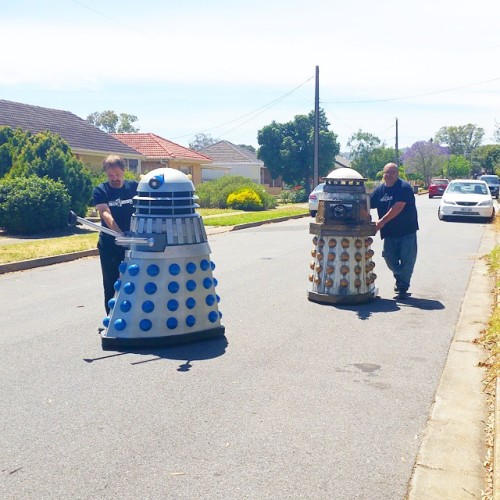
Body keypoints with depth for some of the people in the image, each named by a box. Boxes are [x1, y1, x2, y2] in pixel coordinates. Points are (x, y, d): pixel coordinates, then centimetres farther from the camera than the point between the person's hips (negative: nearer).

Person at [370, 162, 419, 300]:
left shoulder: (404, 188, -13)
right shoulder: (380, 189, 6)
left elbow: (398, 207, -23)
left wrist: (382, 221, -26)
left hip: (407, 231, -5)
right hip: (389, 232, 5)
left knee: (406, 260, -2)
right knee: (389, 258, 8)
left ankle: (403, 288, 8)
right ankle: (400, 279, 33)